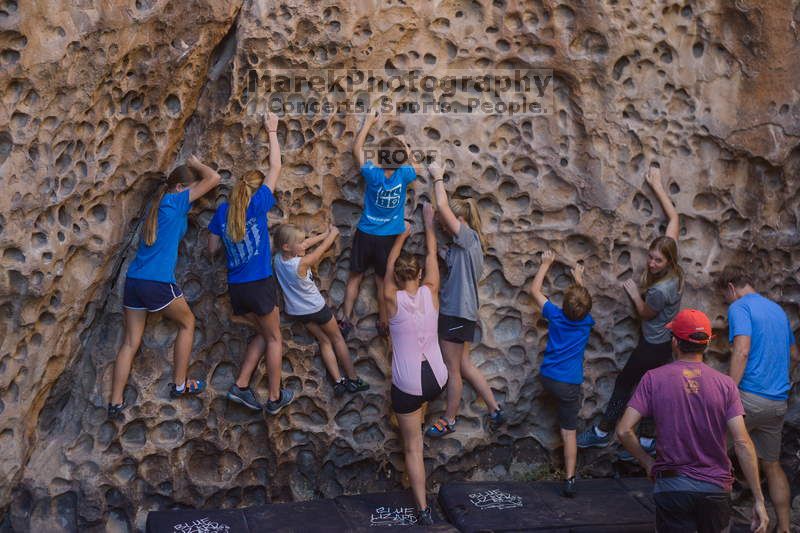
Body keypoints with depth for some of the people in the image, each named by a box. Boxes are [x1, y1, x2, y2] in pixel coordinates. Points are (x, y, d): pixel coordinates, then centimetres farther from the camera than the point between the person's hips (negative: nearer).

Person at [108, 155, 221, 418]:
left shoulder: (156, 205, 17)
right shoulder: (176, 201, -4)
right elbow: (214, 178, -5)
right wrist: (195, 164, 14)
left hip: (133, 279, 7)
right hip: (158, 283, -7)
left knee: (130, 342, 9)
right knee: (187, 322, 16)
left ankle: (115, 403, 7)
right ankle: (180, 384, 20)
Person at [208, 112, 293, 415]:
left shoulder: (222, 211, 2)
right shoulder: (258, 205, -10)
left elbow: (212, 249, 9)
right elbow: (275, 167, -1)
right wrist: (272, 131, 9)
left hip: (235, 288, 5)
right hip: (260, 285, -5)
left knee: (263, 333, 23)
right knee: (274, 338, 13)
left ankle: (241, 386, 14)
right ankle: (275, 398, 17)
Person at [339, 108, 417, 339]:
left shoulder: (373, 174, -16)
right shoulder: (404, 175, -16)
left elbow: (357, 149, 0)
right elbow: (412, 170, 12)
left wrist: (368, 123, 8)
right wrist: (409, 155, 25)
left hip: (365, 234, -1)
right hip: (389, 238, 1)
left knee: (355, 277, 11)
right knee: (383, 282, 11)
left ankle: (346, 319, 9)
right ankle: (383, 325, 19)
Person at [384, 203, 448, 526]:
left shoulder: (392, 299, -8)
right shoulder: (430, 293, -3)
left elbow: (389, 264, 11)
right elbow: (432, 256, 12)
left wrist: (402, 235, 25)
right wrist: (428, 224, 25)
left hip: (407, 385, -2)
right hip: (437, 379, 2)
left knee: (413, 447, 7)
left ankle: (424, 511, 7)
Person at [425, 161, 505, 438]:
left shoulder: (468, 236, -15)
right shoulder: (464, 242, 13)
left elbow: (443, 206, -21)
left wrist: (438, 177, -9)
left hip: (458, 312, -10)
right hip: (456, 311, 10)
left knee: (453, 369, 4)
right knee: (463, 365, 16)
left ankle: (449, 420, 19)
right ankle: (495, 410, 23)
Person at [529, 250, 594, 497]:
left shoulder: (556, 315, -4)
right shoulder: (587, 321, -1)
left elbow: (534, 290, 10)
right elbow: (583, 301, 24)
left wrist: (546, 263, 19)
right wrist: (579, 279, 38)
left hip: (547, 378, 0)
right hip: (570, 384, 0)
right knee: (569, 431, 2)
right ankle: (569, 480, -2)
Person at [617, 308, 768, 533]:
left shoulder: (654, 378, -7)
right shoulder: (725, 384, -5)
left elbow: (624, 431, -13)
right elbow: (742, 443, -10)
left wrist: (648, 462, 4)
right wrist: (759, 500, -5)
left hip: (671, 487, -1)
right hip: (715, 487, 2)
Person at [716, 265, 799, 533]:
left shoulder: (740, 307, -7)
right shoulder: (778, 310, 18)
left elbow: (741, 352, -21)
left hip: (750, 397, -8)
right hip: (778, 402, 8)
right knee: (772, 465, 17)